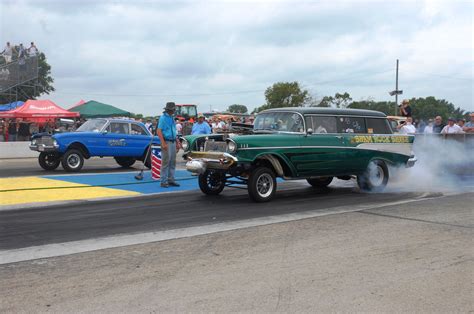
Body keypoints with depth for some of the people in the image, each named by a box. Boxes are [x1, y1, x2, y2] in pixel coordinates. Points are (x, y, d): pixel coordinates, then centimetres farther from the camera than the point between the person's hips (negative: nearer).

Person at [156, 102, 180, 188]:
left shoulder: (171, 118, 17)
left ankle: (171, 180, 17)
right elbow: (159, 131, -15)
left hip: (173, 142, 9)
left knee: (172, 162, 10)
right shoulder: (163, 118, -9)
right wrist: (163, 143, -23)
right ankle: (164, 181, -3)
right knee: (165, 162, -7)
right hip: (167, 142, -9)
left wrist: (177, 142, 19)